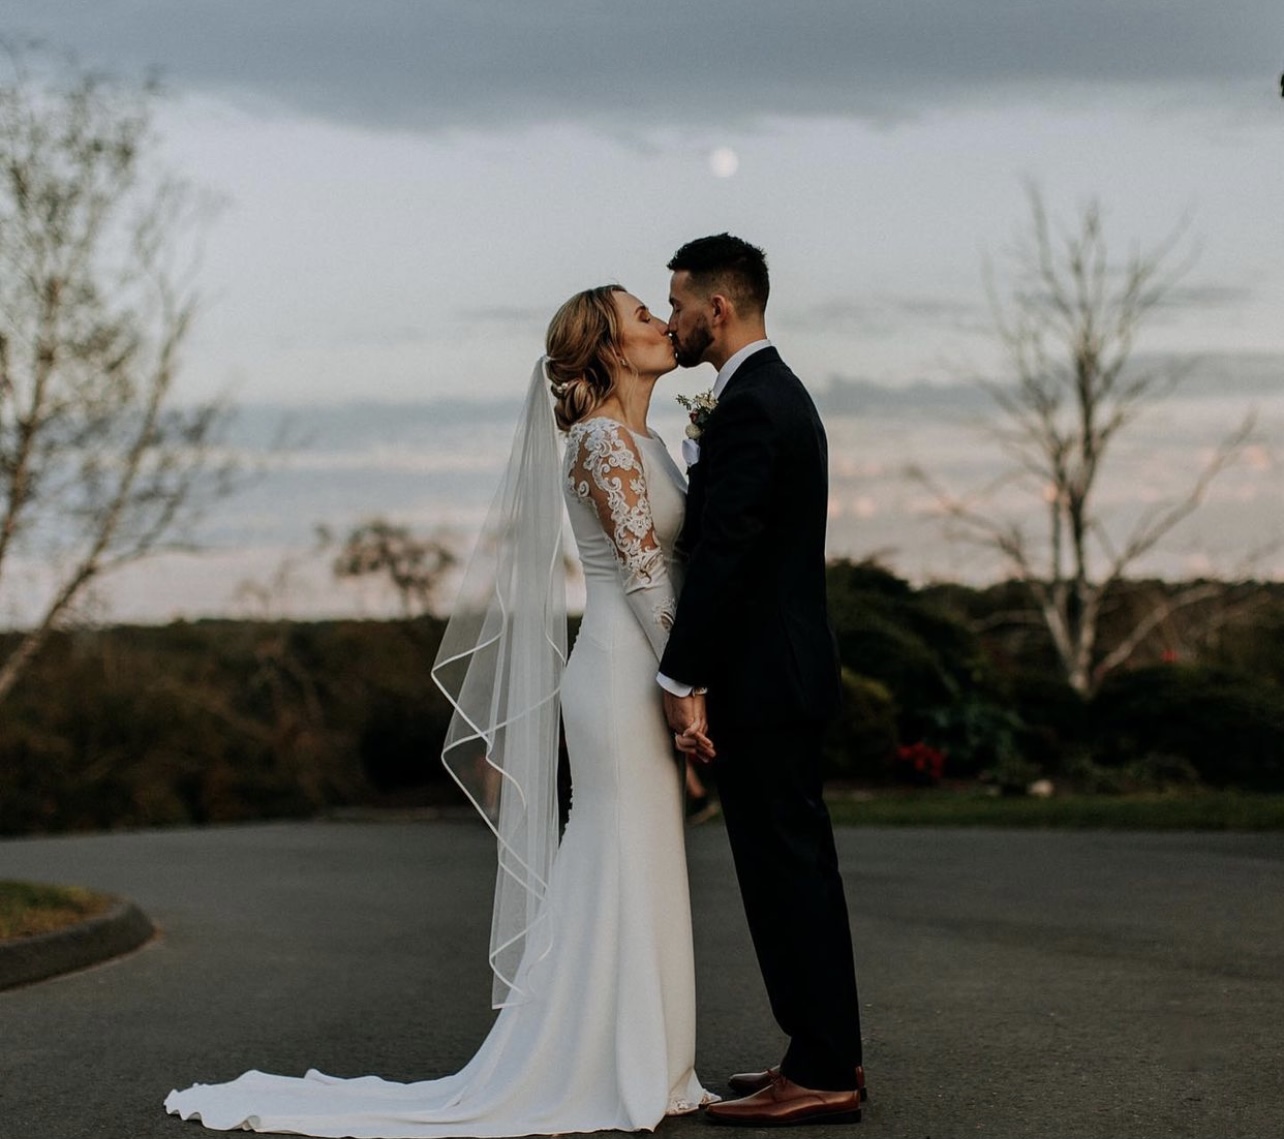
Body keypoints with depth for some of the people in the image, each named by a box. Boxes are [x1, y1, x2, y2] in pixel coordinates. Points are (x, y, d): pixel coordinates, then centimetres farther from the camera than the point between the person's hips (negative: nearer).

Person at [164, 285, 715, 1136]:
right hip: (625, 677, -10)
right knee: (623, 875, -5)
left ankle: (643, 1067, 20)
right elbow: (643, 572, -18)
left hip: (640, 682, 10)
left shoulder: (642, 440, 16)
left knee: (637, 876, 13)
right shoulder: (603, 440, -14)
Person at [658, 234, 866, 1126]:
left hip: (762, 681, -11)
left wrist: (681, 679, -19)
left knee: (785, 871, -5)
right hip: (789, 671, 11)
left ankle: (821, 1075, 1)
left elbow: (724, 554, -22)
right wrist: (700, 455, 7)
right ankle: (830, 1054, 23)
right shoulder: (779, 393, 16)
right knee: (799, 867, 15)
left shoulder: (749, 407, -17)